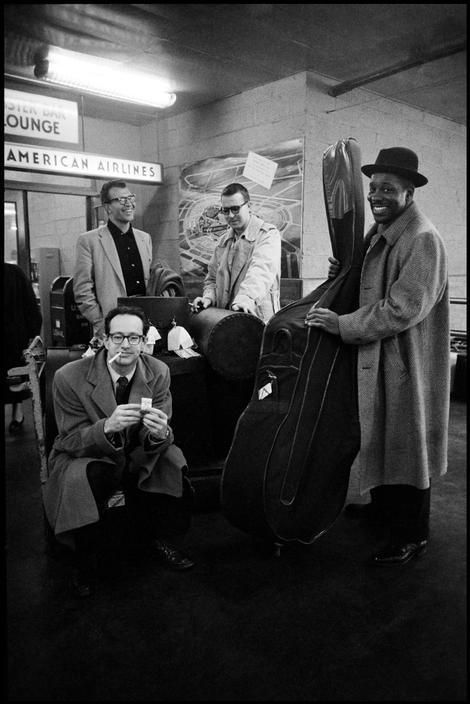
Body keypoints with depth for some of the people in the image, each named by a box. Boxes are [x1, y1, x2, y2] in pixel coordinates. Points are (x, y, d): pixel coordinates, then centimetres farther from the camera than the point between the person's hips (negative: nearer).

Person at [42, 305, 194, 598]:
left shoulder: (158, 372, -11)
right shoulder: (70, 377, -19)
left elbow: (158, 438, -10)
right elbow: (73, 441, -17)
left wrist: (161, 433, -37)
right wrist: (107, 427, -40)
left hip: (138, 457, 3)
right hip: (86, 456, -3)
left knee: (173, 461, -22)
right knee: (78, 478, -34)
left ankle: (162, 541, 5)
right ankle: (84, 560, -5)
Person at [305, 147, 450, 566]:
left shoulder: (423, 240, -18)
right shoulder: (378, 234, 11)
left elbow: (403, 308, -25)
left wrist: (341, 324, -20)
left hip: (406, 363, -9)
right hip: (375, 359, 9)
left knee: (407, 445, 4)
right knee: (380, 439, 20)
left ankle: (411, 535, 20)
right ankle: (383, 507, 40)